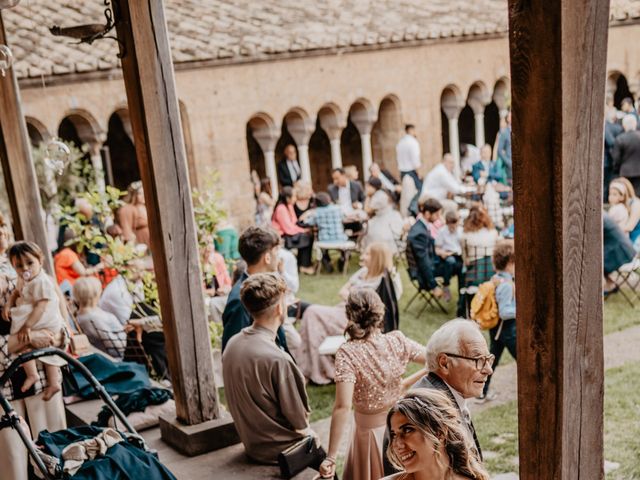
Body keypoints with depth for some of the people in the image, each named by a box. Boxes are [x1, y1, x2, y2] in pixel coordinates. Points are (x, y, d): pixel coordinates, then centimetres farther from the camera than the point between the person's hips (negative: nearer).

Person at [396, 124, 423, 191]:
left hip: (402, 172, 7)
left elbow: (397, 158, 14)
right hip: (412, 171, -7)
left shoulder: (400, 143, 10)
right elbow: (415, 158, -16)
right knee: (419, 190, -6)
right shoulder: (413, 142, -12)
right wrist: (418, 173, -10)